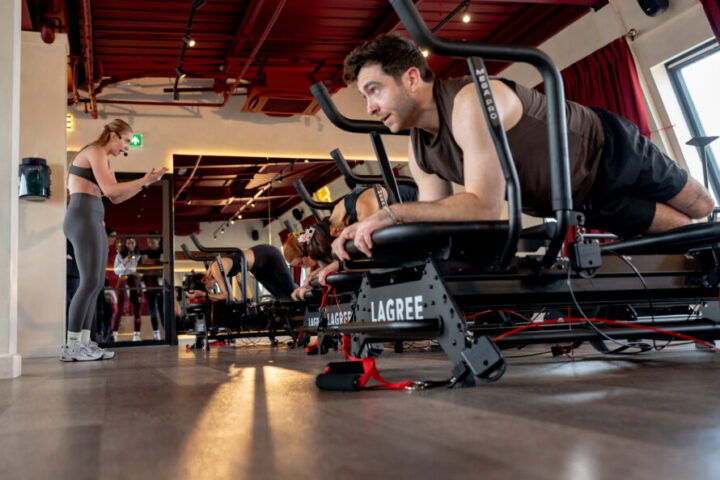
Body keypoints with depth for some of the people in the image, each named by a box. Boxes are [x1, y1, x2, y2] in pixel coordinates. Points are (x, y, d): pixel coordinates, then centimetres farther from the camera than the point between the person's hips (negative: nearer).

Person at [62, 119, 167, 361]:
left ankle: (84, 343, 4)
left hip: (93, 222, 10)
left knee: (96, 284, 5)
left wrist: (145, 181, 13)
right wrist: (144, 180, -6)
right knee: (90, 282, -14)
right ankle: (71, 346, -13)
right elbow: (110, 189, -15)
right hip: (83, 218, -10)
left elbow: (116, 198, 21)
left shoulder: (104, 160, 25)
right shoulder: (96, 152, -5)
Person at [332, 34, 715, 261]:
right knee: (681, 229, 14)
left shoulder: (471, 102, -37)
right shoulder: (419, 154, -12)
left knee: (703, 210, 14)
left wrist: (392, 214, -49)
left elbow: (485, 208, -44)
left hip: (609, 149, -5)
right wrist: (369, 238, -22)